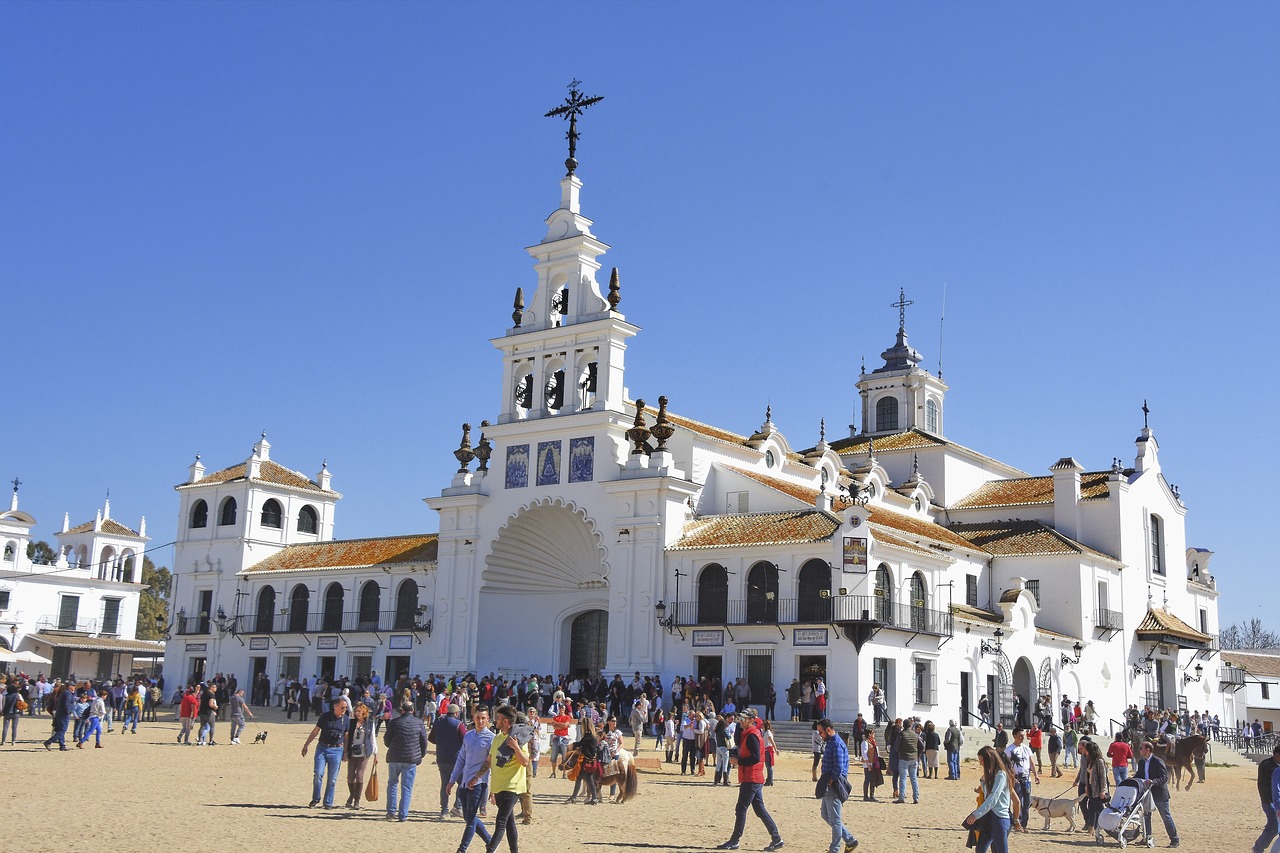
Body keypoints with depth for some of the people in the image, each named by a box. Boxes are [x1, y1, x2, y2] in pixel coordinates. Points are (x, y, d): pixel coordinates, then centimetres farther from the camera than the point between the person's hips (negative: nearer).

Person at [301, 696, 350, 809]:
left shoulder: (346, 720, 3)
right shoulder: (325, 716, -3)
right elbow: (315, 732, 5)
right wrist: (306, 745, 6)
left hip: (336, 750, 1)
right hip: (322, 748, -1)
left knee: (332, 778, 1)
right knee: (318, 774, -9)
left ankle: (328, 803, 12)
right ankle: (315, 799, 10)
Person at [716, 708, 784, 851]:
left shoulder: (752, 736, -16)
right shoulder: (746, 734, 15)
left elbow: (755, 758, -22)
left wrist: (738, 761, -15)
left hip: (751, 779, -10)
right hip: (755, 779, 10)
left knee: (741, 809, -5)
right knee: (760, 809, 11)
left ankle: (734, 841, 0)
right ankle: (776, 838, 12)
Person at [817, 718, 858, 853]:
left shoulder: (837, 744, -18)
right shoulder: (830, 743, 13)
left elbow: (838, 768, -24)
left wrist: (829, 782, -14)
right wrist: (825, 782, 9)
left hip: (834, 786, -11)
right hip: (828, 786, 11)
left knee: (835, 819, 0)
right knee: (826, 815, 17)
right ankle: (850, 840, 24)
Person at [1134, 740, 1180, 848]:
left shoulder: (1158, 762, -17)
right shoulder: (1141, 762, 5)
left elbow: (1164, 777, -20)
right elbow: (1138, 776, 12)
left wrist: (1153, 781, -34)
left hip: (1159, 793, -7)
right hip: (1147, 793, 7)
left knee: (1166, 817, 1)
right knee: (1146, 815, 12)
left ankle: (1174, 840, 11)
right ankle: (1147, 837, 23)